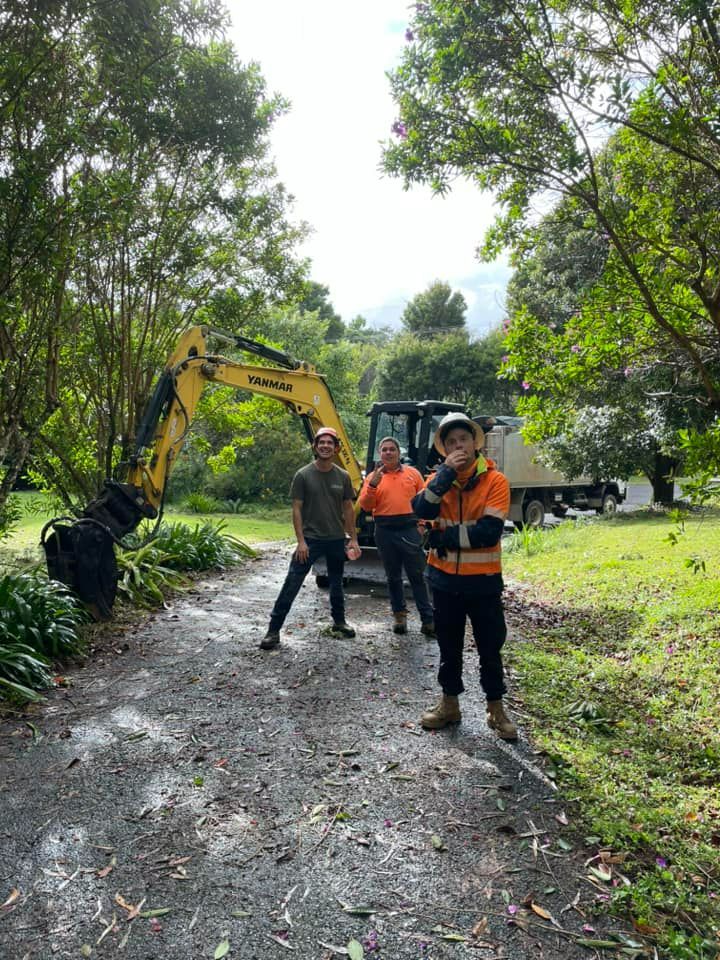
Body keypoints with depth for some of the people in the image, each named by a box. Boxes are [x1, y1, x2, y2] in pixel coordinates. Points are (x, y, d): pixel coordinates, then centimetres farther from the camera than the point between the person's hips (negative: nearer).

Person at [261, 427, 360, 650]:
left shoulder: (343, 476, 2)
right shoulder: (303, 475, -6)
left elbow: (348, 509, 8)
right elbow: (297, 509, -7)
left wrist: (353, 539, 5)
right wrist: (301, 541, -13)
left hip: (336, 539, 3)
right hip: (310, 539, -3)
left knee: (336, 584, 18)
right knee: (291, 584, -5)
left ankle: (339, 623, 36)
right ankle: (273, 630, 1)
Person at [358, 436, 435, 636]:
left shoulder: (413, 473, 6)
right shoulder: (373, 477, 5)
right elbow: (365, 506, -2)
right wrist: (373, 485, -16)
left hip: (410, 529, -1)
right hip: (385, 532, 1)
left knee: (417, 575, 1)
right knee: (393, 576, 12)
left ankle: (428, 619, 4)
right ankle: (399, 615, 25)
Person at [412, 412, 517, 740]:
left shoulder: (495, 480, -10)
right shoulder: (438, 478, 2)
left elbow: (489, 532, -20)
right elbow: (422, 510, -18)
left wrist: (442, 538, -15)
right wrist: (447, 472, -24)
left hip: (483, 580, -3)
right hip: (445, 578, 3)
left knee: (490, 648, 10)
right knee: (449, 647, 17)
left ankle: (496, 709, 28)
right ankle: (449, 704, 33)